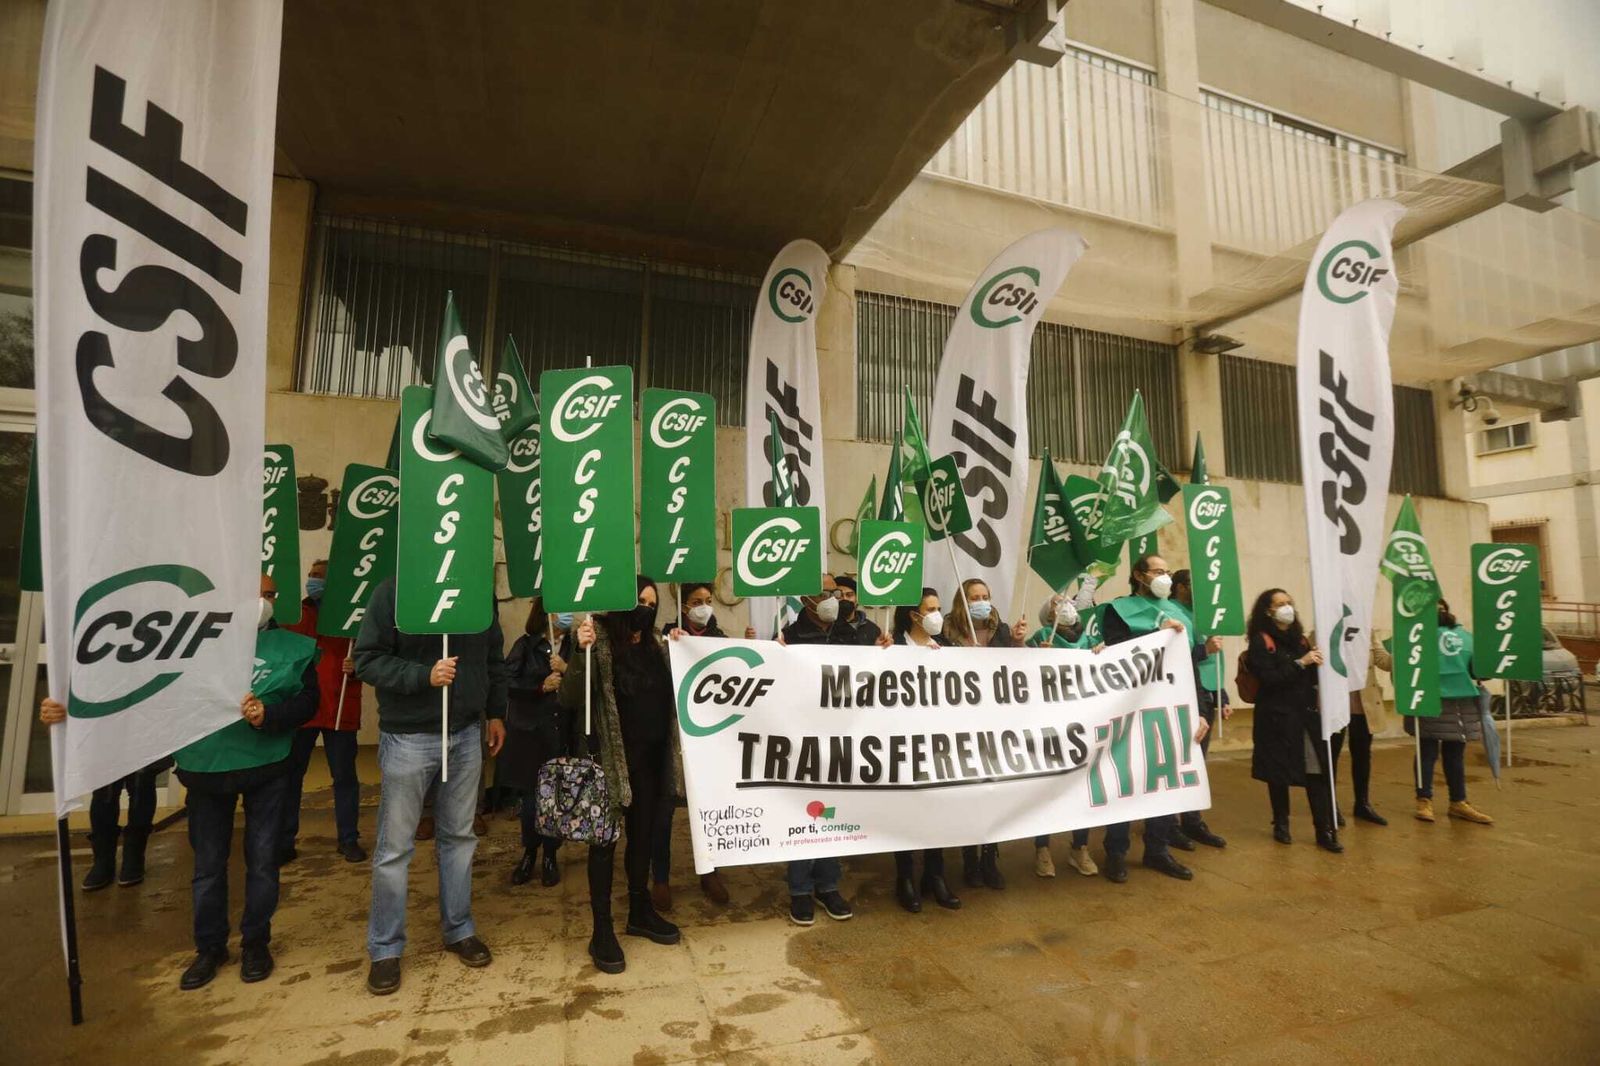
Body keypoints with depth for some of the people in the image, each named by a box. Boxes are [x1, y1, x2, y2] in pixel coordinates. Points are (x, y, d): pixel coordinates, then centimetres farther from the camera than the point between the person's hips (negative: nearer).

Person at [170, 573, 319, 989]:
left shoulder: (293, 648, -1)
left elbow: (307, 702, -6)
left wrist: (268, 714, -23)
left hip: (267, 767, 0)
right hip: (206, 766, 1)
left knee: (262, 860, 9)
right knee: (208, 863, 13)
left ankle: (255, 943, 28)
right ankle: (210, 946, 32)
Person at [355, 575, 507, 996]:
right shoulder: (393, 591, -11)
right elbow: (366, 660, -10)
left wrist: (495, 712, 11)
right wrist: (423, 676, -23)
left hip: (467, 735, 4)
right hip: (409, 737, -3)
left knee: (459, 837, 15)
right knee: (395, 847, 6)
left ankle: (459, 930, 31)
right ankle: (385, 949, 25)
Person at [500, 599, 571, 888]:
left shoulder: (574, 645, 2)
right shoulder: (526, 645, -1)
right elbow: (506, 683, -9)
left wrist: (567, 671, -19)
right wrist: (541, 686, -15)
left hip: (564, 731, 1)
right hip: (530, 731, -1)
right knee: (531, 793, 9)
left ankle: (550, 856, 24)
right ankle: (529, 852, 30)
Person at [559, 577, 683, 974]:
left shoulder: (655, 645, 8)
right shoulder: (599, 639, -10)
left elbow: (669, 696, 15)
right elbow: (570, 699, -17)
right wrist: (580, 651, -30)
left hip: (652, 757, 6)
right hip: (612, 757, -6)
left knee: (643, 835, 17)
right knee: (605, 840, 6)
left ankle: (641, 911, 34)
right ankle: (602, 929, 18)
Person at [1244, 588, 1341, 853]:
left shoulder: (1300, 639, 13)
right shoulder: (1261, 641, -6)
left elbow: (1312, 678, 13)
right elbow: (1268, 678, -16)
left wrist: (1317, 663, -6)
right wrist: (1300, 663, -18)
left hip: (1307, 714, 5)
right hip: (1277, 717, -5)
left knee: (1317, 772, -1)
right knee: (1279, 773, 5)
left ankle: (1325, 831, 4)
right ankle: (1281, 825, 21)